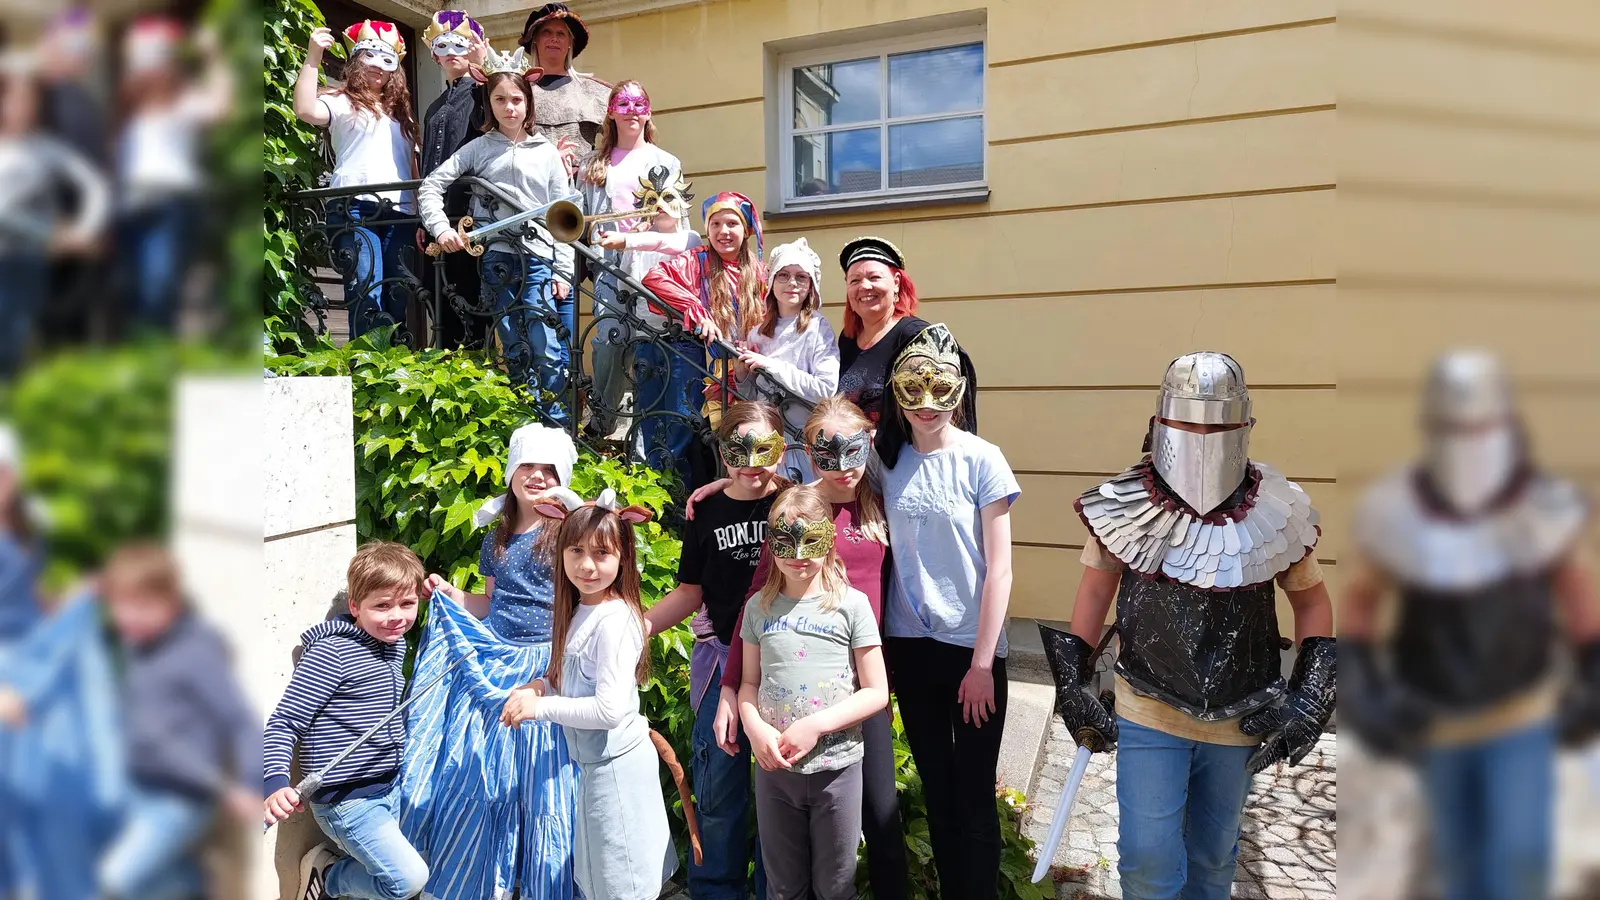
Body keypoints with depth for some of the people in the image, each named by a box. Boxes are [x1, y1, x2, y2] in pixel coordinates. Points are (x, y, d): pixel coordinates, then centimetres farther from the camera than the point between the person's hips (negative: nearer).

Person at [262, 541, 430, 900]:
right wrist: (275, 783, -30)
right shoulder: (331, 652, -19)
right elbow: (283, 724, -19)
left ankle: (335, 857, 28)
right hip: (347, 799, -8)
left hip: (391, 786, 8)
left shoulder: (395, 644, 5)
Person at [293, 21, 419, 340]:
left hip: (399, 213, 5)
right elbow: (306, 111, -11)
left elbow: (412, 164, 23)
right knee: (367, 297, -16)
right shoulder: (342, 102, 10)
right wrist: (312, 59, -14)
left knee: (400, 299, 0)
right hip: (355, 209, -5)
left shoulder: (400, 113, 27)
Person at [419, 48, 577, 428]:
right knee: (515, 352, 3)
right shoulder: (479, 149, 11)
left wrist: (563, 271, 0)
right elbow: (430, 186, 10)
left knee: (550, 353, -8)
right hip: (498, 260, 1)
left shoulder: (546, 152, 11)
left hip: (540, 259, 0)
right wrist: (441, 228, -7)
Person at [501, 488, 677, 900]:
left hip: (616, 762, -9)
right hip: (595, 761, 9)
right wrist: (539, 687, -3)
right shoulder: (578, 611, 3)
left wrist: (541, 707, -19)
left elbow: (610, 708, -28)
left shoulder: (614, 620, -23)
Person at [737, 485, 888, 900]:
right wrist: (755, 728, -12)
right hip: (773, 767, 3)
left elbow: (877, 692, -8)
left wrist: (815, 726, -17)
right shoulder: (759, 607, 1)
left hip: (837, 767, -2)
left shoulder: (851, 604, -8)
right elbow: (750, 682, 8)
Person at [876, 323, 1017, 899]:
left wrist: (982, 662, -11)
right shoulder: (887, 457, 0)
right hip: (908, 645, 3)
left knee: (974, 797, 6)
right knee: (935, 788, 16)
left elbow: (999, 570, -9)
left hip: (971, 647, -3)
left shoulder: (982, 460, -10)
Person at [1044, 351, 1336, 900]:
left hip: (1240, 718, 2)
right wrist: (1072, 683, -2)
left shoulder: (1277, 512, -10)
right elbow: (1096, 590, 0)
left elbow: (1310, 597, 5)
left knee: (1213, 854, 19)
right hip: (1149, 712, -2)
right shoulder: (1126, 506, -13)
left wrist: (1311, 697, -5)